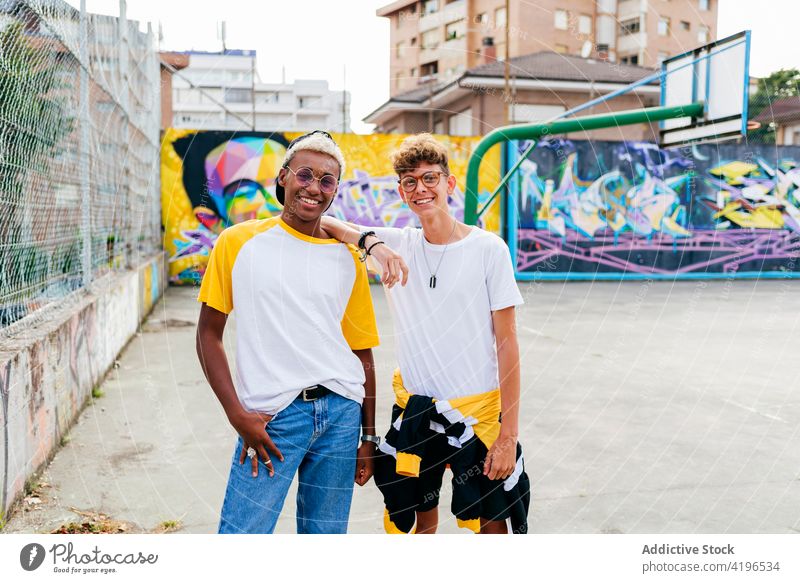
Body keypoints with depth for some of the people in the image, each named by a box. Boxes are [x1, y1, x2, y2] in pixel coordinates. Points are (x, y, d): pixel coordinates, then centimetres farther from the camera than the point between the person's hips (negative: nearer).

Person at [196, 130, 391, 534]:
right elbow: (209, 334, 2)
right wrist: (236, 413, -8)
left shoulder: (347, 259, 8)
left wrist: (369, 437, 10)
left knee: (325, 533, 13)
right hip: (271, 416, -3)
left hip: (341, 412, 3)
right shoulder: (239, 242, 0)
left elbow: (362, 353, 11)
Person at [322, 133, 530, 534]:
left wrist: (509, 434, -11)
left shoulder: (488, 249, -7)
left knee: (492, 525, 8)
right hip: (414, 409, 3)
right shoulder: (396, 245, 1)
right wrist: (370, 241, -20)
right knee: (421, 519, 18)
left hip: (478, 411, -2)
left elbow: (507, 344, -7)